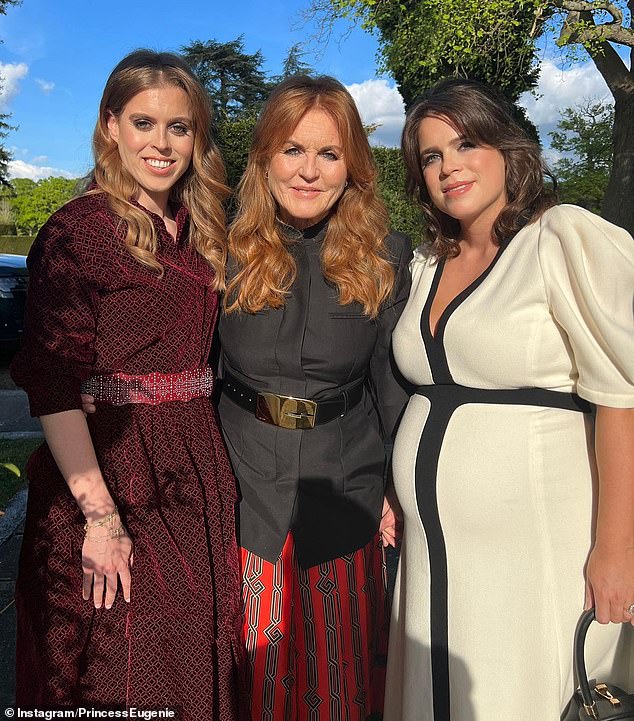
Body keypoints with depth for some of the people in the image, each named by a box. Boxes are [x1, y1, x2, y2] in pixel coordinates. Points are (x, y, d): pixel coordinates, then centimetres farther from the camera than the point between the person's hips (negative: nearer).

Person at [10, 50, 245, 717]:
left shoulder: (201, 232, 9)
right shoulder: (78, 230, -10)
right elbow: (52, 387, -15)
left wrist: (211, 460, 6)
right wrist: (100, 514, -19)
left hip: (197, 470, 6)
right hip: (107, 466, -6)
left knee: (194, 657, 18)